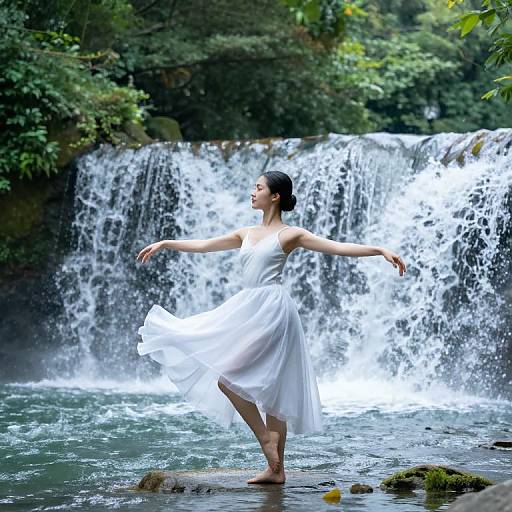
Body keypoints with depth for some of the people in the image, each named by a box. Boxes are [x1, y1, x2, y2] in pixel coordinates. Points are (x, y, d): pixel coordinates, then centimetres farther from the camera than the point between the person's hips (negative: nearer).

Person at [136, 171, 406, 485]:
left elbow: (339, 247, -8)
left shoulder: (290, 234, -1)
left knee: (226, 378, -14)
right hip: (250, 310, 8)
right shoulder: (247, 234, 18)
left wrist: (381, 250, -19)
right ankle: (276, 469, 11)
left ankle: (266, 436, -4)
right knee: (267, 391, 8)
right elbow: (203, 245, 26)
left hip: (271, 309, -8)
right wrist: (164, 244, 29)